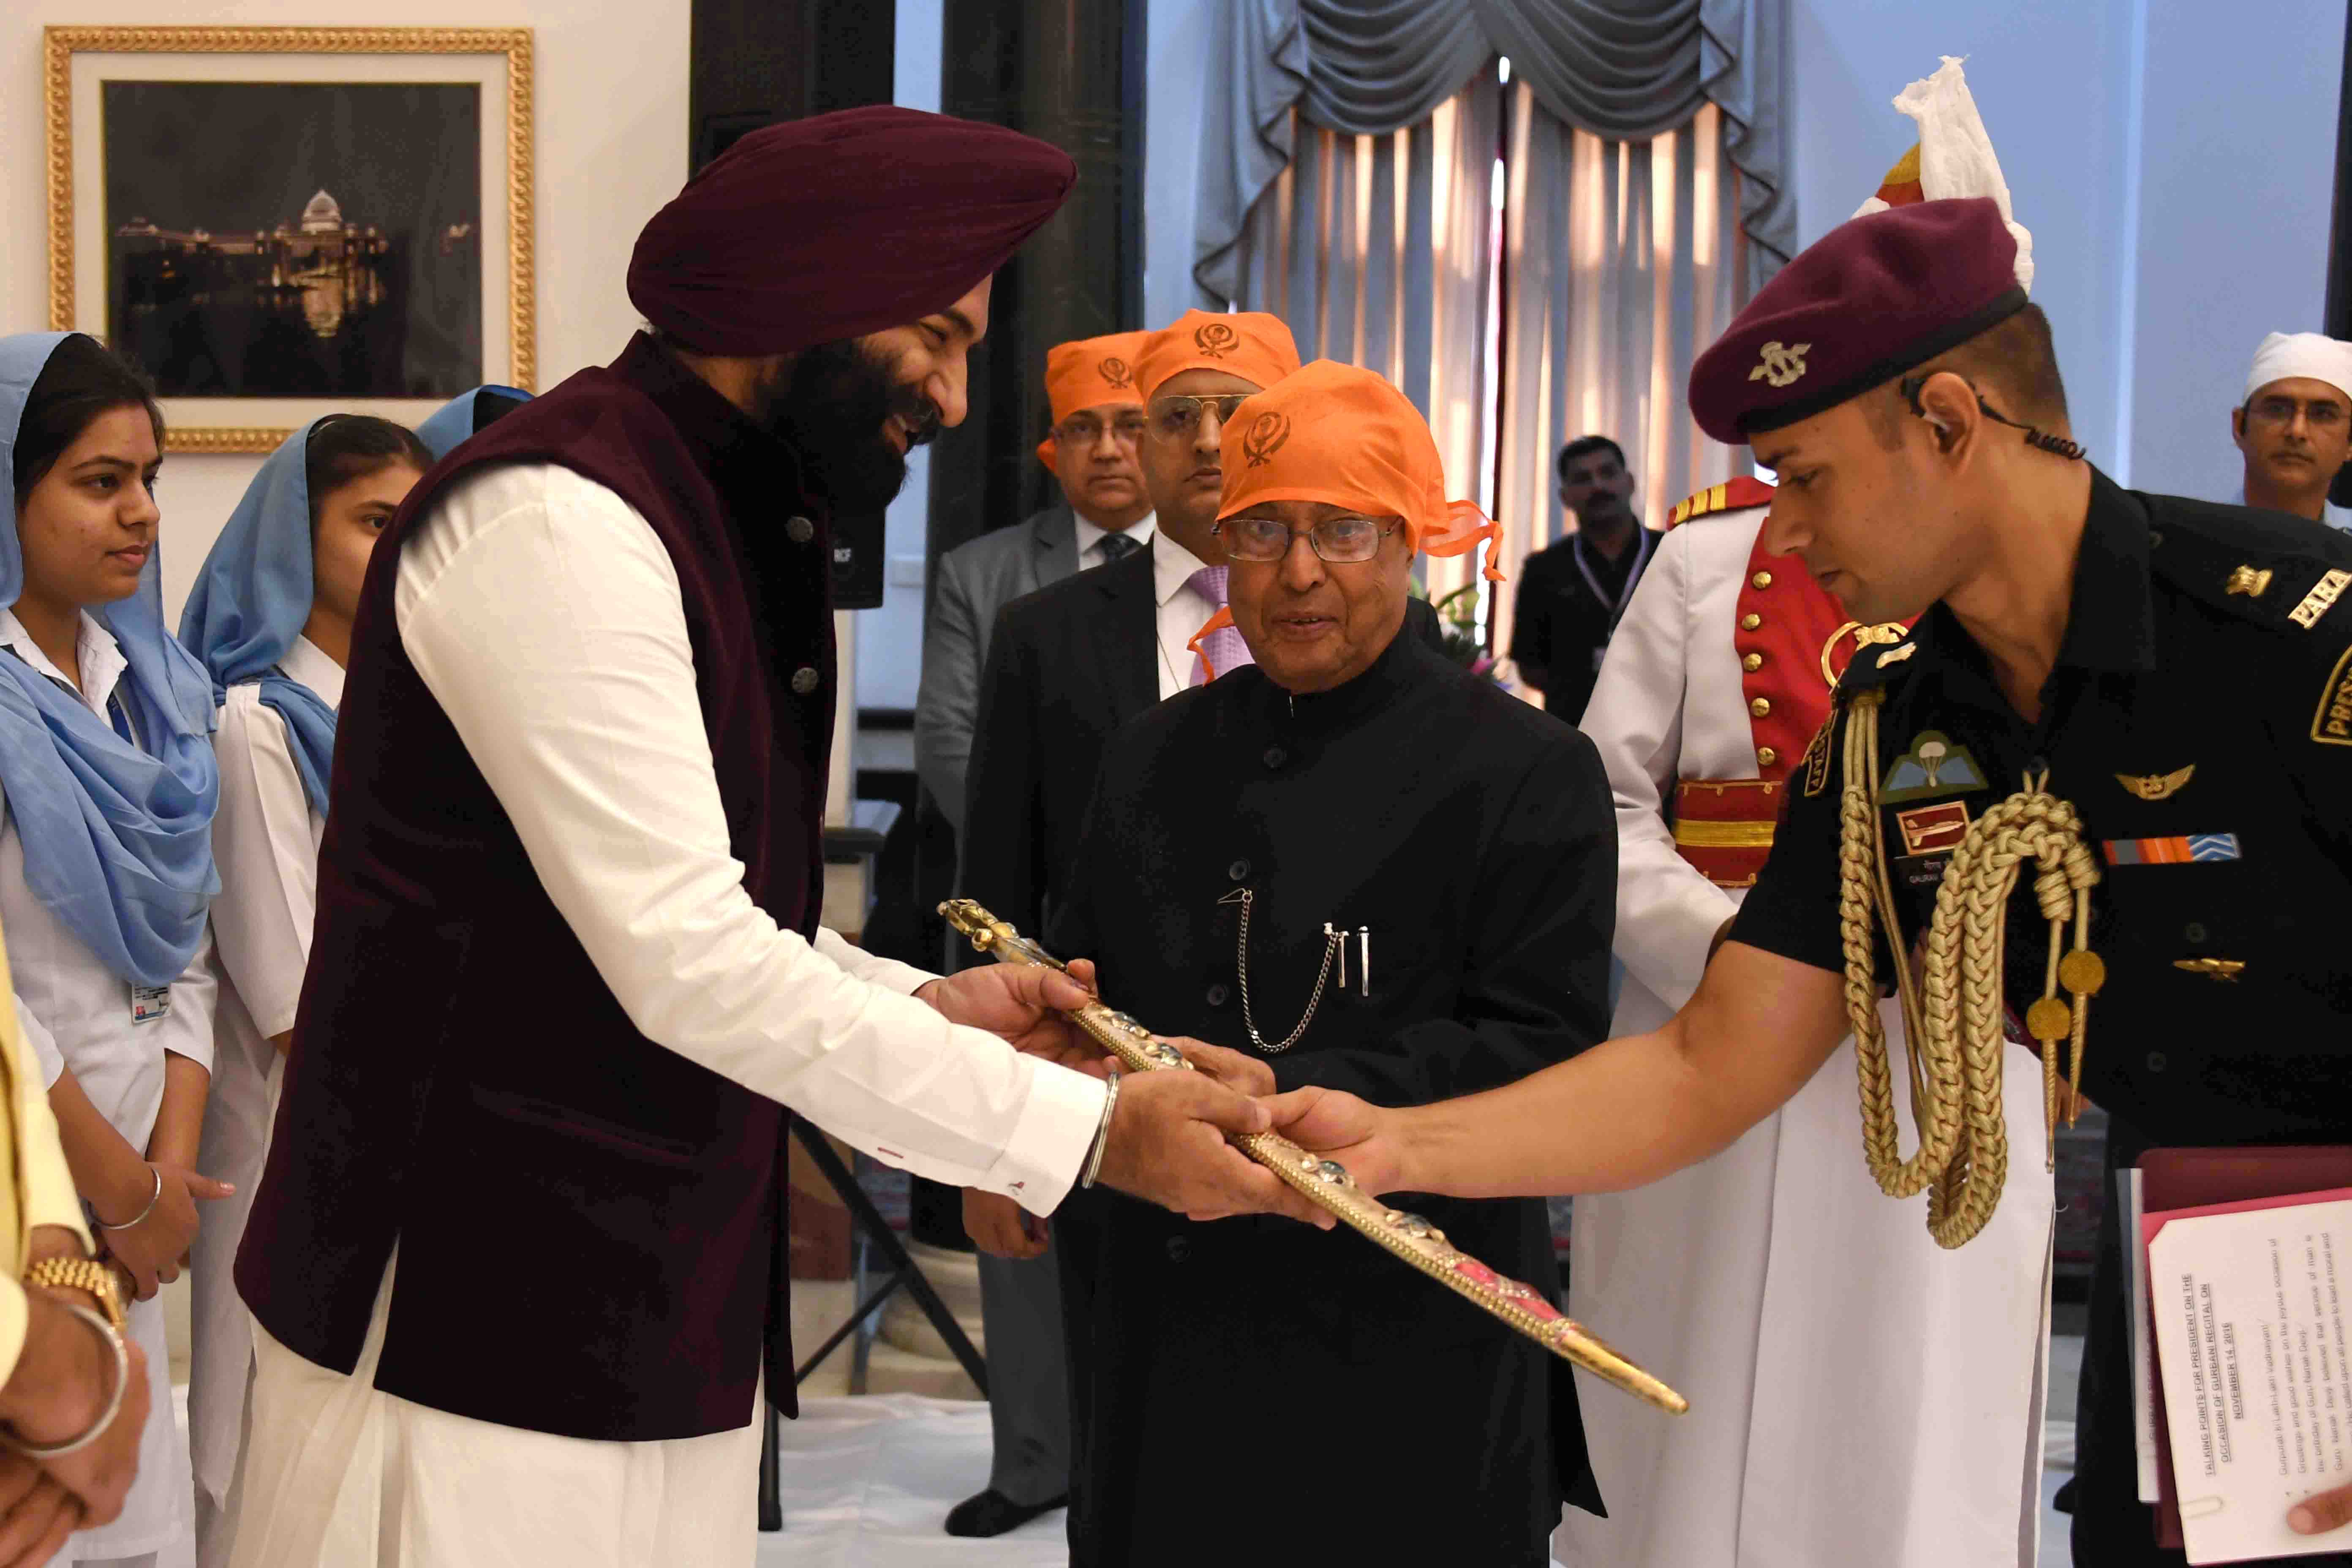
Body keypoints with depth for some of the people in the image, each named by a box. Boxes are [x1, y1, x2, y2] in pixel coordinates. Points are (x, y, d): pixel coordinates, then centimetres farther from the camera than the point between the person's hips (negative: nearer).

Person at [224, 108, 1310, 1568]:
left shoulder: (742, 524, 14)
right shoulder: (556, 517, -17)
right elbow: (686, 958, -23)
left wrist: (927, 1006, 2)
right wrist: (1087, 1132, -20)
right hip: (481, 1321, -8)